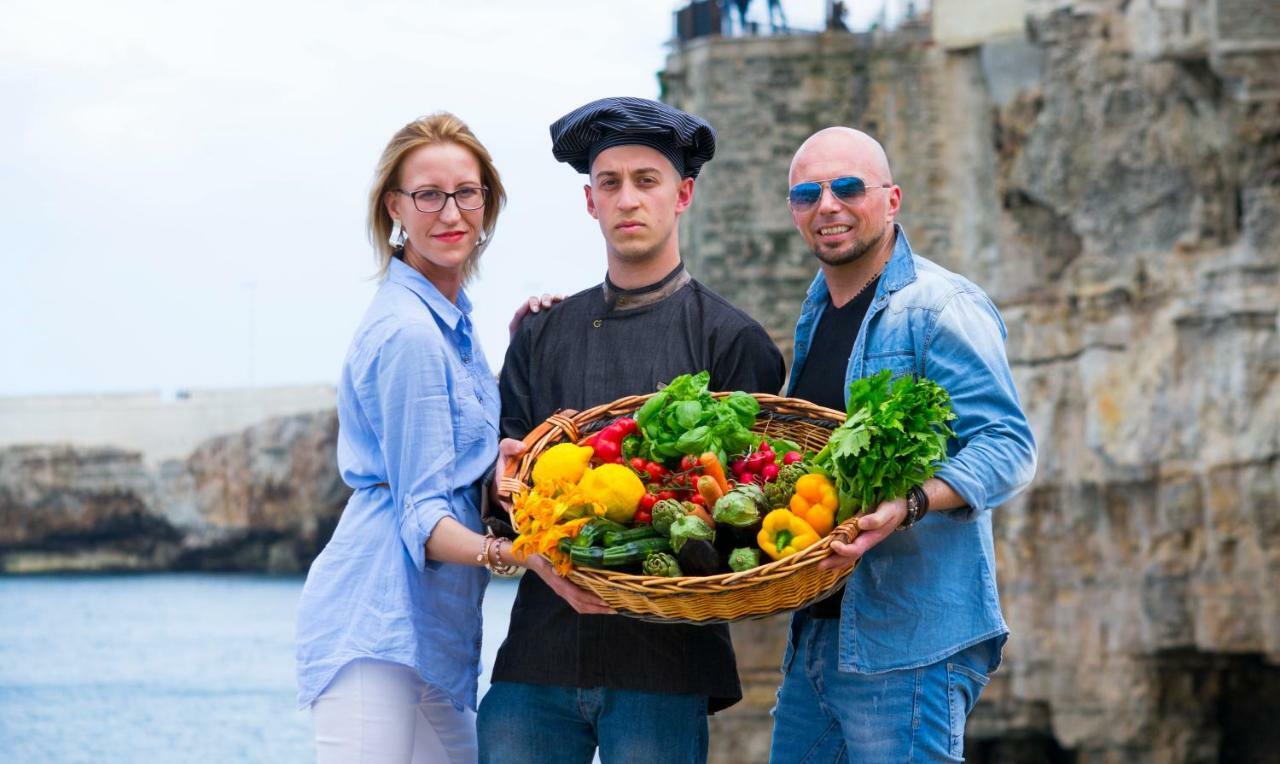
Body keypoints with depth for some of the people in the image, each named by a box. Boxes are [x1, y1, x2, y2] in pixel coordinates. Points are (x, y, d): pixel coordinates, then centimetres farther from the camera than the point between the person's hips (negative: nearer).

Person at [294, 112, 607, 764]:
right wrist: (515, 556, -34)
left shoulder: (448, 319, 15)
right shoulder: (408, 332, -14)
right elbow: (422, 517, -17)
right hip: (377, 628, -10)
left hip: (432, 630, 10)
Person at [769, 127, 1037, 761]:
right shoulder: (814, 315, 18)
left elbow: (1007, 448, -17)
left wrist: (906, 506, -32)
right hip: (815, 632, 8)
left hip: (909, 639, -8)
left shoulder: (941, 307, -8)